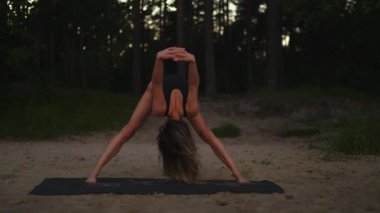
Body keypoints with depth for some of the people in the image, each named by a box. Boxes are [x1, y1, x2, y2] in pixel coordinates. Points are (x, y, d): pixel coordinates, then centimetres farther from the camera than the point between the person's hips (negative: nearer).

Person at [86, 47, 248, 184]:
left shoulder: (190, 109, -41)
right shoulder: (160, 109, -43)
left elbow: (193, 85, -46)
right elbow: (156, 83, -54)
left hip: (181, 87, 1)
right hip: (160, 87, -1)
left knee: (208, 137, -2)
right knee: (127, 132, -9)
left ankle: (237, 174, 3)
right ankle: (94, 172, -10)